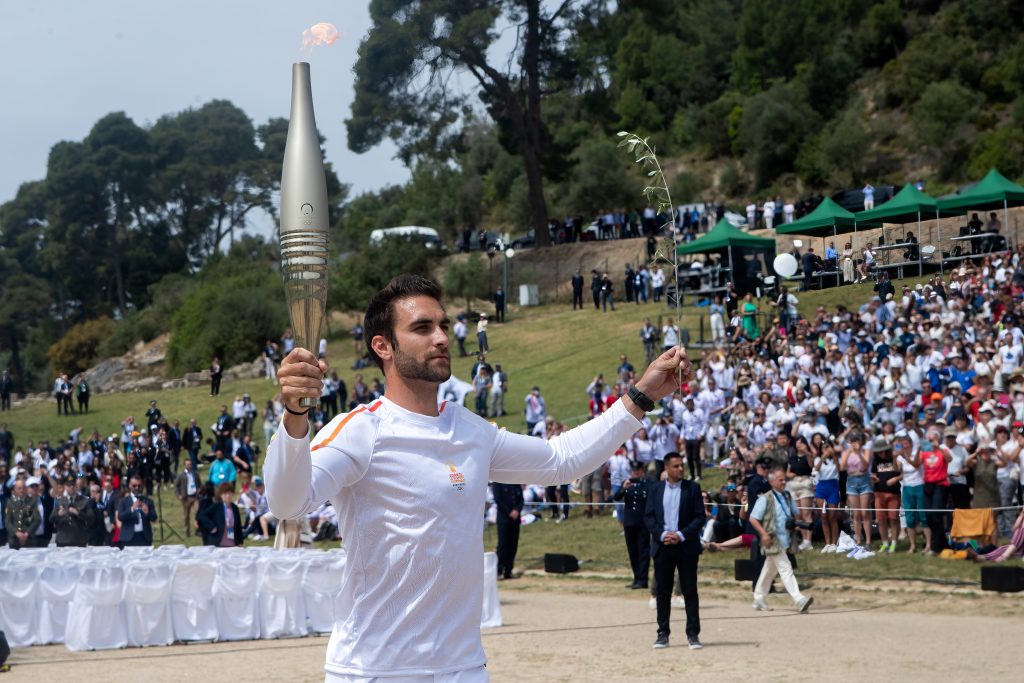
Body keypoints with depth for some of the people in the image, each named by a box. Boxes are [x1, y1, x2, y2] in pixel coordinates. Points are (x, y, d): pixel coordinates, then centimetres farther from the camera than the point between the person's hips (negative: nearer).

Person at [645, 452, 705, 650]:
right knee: (663, 592, 5)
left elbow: (700, 516, -2)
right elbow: (648, 516, 5)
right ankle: (663, 633, 11)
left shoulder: (692, 488, 1)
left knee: (690, 591, 0)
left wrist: (682, 535, -13)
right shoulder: (656, 489, 6)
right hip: (662, 546, 2)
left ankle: (693, 634, 5)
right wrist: (662, 535, -10)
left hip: (686, 546, -2)